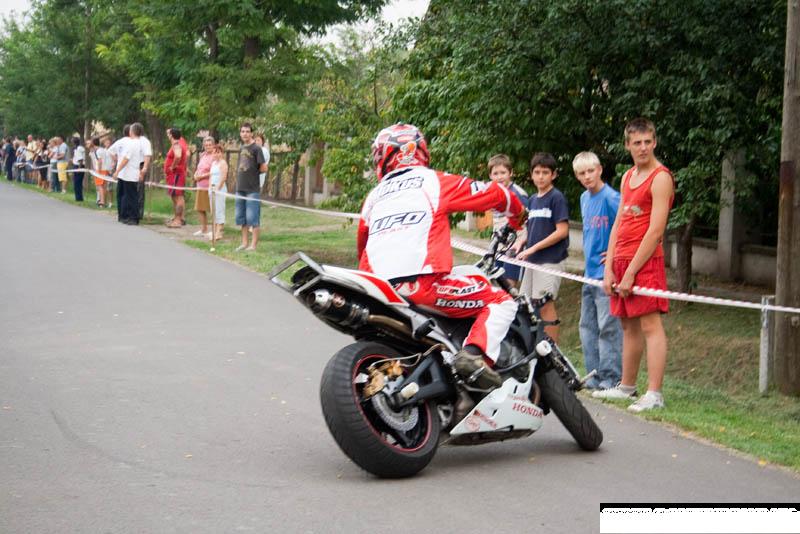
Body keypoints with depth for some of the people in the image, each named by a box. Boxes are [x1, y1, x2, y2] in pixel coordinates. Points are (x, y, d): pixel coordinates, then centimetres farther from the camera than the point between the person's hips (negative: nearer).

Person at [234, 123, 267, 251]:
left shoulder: (256, 148, -8)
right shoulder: (241, 149, 13)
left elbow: (264, 168, -11)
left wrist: (253, 172, 1)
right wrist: (239, 177, 11)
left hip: (252, 189, -8)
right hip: (240, 188, 8)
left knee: (253, 218, -5)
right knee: (241, 217, 11)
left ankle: (253, 244, 0)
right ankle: (244, 243, 19)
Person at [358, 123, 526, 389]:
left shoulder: (374, 196, 23)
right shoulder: (435, 181, 12)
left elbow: (362, 249, 32)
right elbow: (496, 194, 17)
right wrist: (517, 217, 39)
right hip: (423, 285, -5)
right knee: (501, 302, 3)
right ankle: (475, 355, -20)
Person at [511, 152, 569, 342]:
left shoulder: (557, 197, -7)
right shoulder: (532, 200, 14)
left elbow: (562, 231, -14)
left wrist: (533, 248, -14)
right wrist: (520, 242, 0)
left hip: (550, 260, -7)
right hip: (532, 260, 8)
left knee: (546, 305, -8)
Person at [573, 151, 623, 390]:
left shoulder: (611, 197, -13)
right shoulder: (585, 198, 13)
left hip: (607, 272, -9)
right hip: (590, 271, 9)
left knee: (608, 327, -6)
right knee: (587, 326, 12)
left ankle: (611, 378, 0)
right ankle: (595, 376, 19)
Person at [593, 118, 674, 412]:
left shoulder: (660, 177, -8)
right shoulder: (628, 177, 17)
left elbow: (655, 231, -15)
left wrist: (630, 272, -16)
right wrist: (609, 268, 8)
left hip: (645, 261, -8)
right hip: (621, 261, 8)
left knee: (650, 325, -10)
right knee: (629, 325, 15)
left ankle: (654, 394, -13)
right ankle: (627, 386, 24)